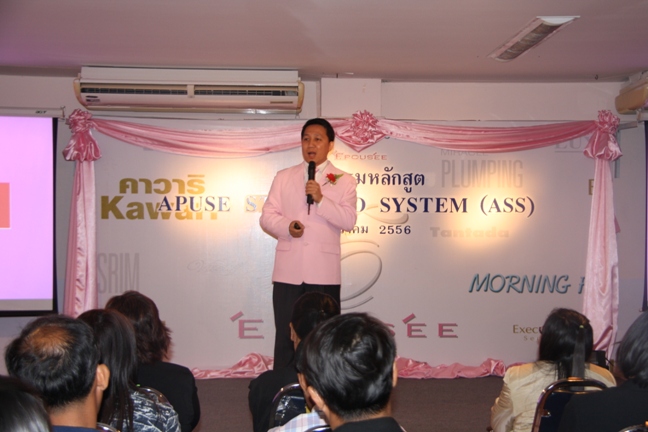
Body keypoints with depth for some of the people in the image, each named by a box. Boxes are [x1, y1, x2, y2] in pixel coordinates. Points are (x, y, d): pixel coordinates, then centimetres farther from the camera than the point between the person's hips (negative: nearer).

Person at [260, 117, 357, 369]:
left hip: (324, 272, -1)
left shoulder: (343, 181, 5)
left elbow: (349, 221, -6)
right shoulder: (283, 177, 12)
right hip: (288, 271, 1)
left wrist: (321, 199, -18)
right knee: (286, 336, 3)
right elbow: (267, 216, 7)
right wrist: (287, 226, -13)